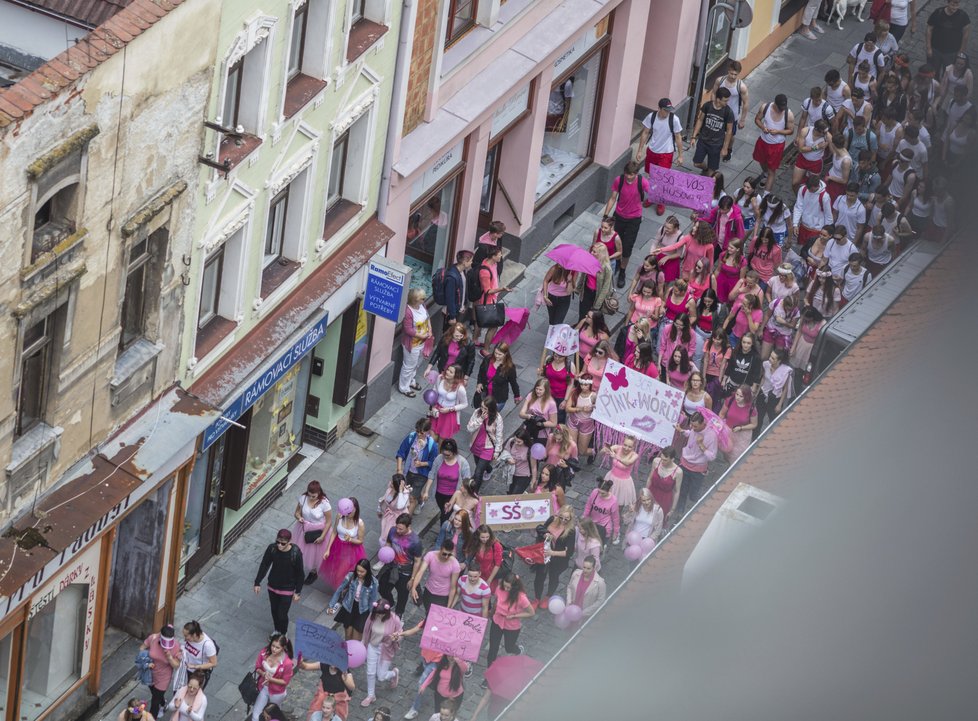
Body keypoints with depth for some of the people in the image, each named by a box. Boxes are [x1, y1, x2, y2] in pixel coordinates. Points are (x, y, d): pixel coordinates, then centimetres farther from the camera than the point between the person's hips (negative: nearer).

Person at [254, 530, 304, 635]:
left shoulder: (296, 554, -28)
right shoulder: (272, 548, -20)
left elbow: (300, 574, -14)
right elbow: (264, 565, -5)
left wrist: (297, 592, -7)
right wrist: (257, 582, 0)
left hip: (287, 589, -3)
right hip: (273, 586, 3)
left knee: (282, 615, 2)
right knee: (274, 611, 22)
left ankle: (283, 635, 30)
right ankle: (277, 631, 48)